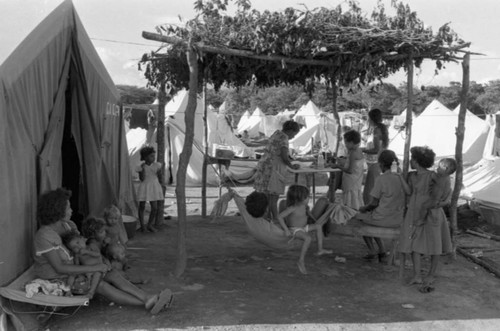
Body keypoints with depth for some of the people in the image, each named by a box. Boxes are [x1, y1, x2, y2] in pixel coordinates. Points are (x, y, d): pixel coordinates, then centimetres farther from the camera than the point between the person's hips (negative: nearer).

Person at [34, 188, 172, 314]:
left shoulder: (63, 227, 1)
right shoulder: (44, 236, -26)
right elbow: (60, 268, -29)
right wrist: (94, 268, -28)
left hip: (70, 273, 8)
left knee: (112, 275, -12)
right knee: (101, 285, -24)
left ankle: (149, 299, -25)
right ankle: (147, 304, -26)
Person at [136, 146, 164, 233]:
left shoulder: (156, 165, -1)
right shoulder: (141, 167, -7)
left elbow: (159, 176, 7)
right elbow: (142, 179, -12)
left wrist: (159, 171, -9)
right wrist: (143, 169, -21)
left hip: (154, 188, 2)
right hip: (144, 188, -2)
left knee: (155, 208, -4)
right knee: (142, 207, 5)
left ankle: (150, 225, 14)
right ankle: (142, 225, 18)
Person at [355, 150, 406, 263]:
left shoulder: (381, 179, -17)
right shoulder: (399, 177, 3)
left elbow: (374, 203, -14)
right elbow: (394, 201, 12)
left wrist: (364, 208, 7)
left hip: (383, 218, -6)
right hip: (398, 220, 7)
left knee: (359, 216, 21)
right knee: (373, 217, 33)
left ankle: (372, 251, 20)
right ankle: (382, 251, 25)